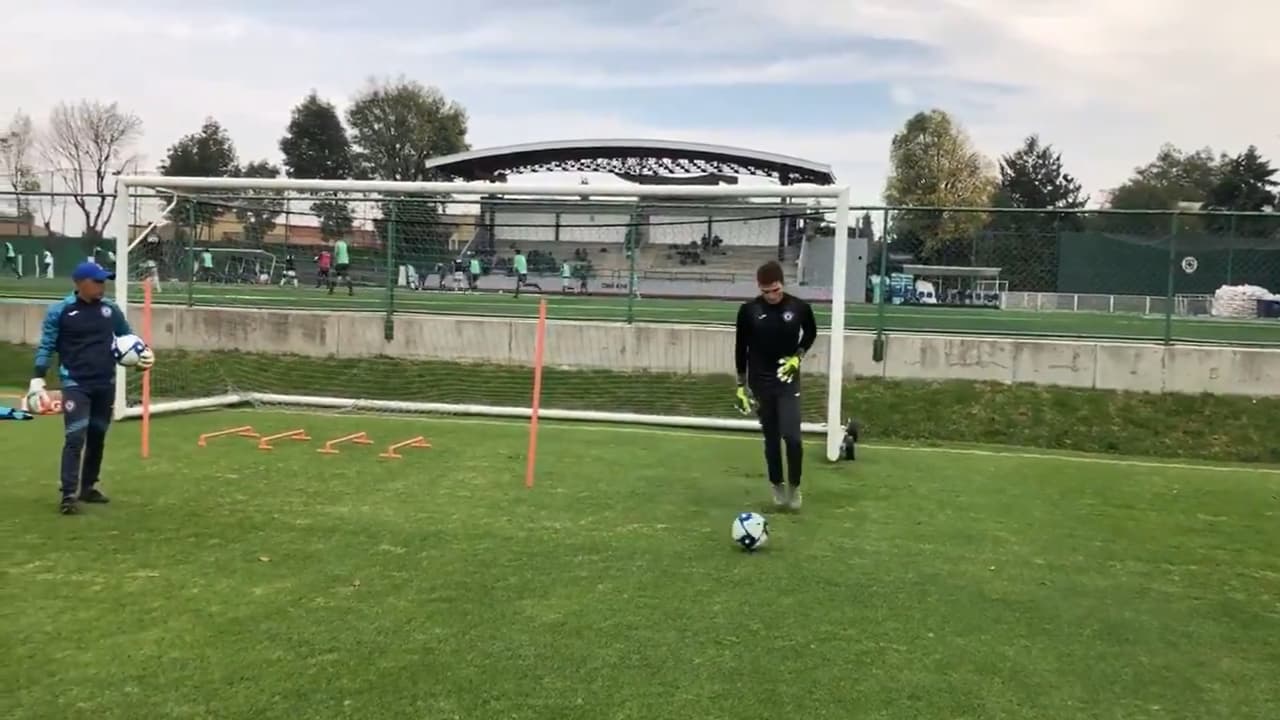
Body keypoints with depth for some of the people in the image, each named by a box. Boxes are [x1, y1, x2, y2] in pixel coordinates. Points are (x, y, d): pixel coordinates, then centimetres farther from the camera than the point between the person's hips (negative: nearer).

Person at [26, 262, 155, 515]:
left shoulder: (110, 309, 4)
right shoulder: (60, 311, -7)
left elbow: (128, 335, 16)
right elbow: (46, 347, -5)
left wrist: (144, 352, -4)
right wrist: (37, 380, -13)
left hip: (105, 384, 5)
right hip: (75, 384, -5)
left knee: (97, 436, 13)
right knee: (75, 437, -13)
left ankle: (88, 486, 28)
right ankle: (69, 494, -11)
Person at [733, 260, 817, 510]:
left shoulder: (799, 307, -8)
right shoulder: (748, 310, -7)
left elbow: (811, 332, 12)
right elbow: (741, 346, 3)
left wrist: (798, 356, -5)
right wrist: (741, 384, 3)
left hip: (788, 381, -1)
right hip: (760, 383, 1)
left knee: (791, 436, -12)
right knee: (771, 438, 10)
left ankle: (794, 486, 8)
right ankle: (777, 486, 27)